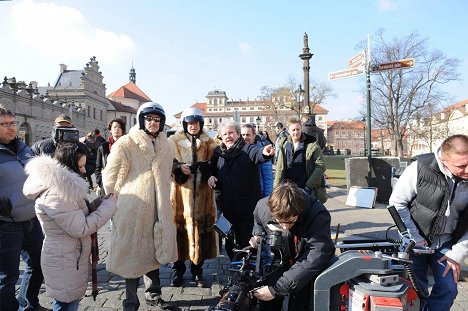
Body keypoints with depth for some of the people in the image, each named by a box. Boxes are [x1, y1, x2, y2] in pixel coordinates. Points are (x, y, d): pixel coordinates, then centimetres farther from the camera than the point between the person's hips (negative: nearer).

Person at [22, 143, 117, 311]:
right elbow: (81, 228, -23)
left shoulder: (61, 185, 7)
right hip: (65, 263, -9)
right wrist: (109, 205, -16)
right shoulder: (54, 194, -24)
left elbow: (80, 213, 13)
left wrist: (102, 201, -1)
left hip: (71, 258, 9)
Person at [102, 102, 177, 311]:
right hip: (132, 210, -5)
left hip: (157, 209, 5)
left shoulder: (165, 146, 9)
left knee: (154, 253, 16)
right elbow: (110, 178, -4)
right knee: (133, 256, 4)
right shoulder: (125, 144, -8)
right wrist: (113, 207, -1)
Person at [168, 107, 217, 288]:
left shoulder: (208, 143, 13)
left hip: (202, 193, 1)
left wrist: (206, 168, -12)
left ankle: (197, 271, 17)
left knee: (201, 228, 1)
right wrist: (179, 168, -16)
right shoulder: (174, 141, 8)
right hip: (181, 192, -1)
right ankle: (178, 270, 16)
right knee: (180, 228, -2)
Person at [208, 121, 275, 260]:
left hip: (248, 210, -5)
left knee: (247, 243, 2)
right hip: (228, 209, 6)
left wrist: (265, 152, -54)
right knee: (230, 245, 17)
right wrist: (210, 177, 0)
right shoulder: (219, 153, 9)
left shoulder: (248, 150, -8)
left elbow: (257, 154, -31)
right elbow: (213, 170, 23)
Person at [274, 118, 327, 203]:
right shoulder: (284, 146, 5)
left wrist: (309, 186, -13)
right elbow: (279, 169, 6)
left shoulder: (312, 146, -5)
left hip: (308, 191, -3)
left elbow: (320, 166, -8)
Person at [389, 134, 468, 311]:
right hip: (415, 241, -3)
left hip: (446, 244, 3)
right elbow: (397, 203, -14)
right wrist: (415, 238, -13)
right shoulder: (421, 168, -23)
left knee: (448, 289, 6)